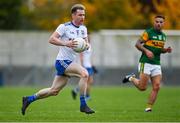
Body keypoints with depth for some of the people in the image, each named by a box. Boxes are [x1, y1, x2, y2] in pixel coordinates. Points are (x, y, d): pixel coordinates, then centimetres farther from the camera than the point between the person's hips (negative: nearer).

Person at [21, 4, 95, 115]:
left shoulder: (83, 29, 11)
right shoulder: (64, 27, -11)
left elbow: (86, 43, 18)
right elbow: (51, 39, -15)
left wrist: (87, 45, -6)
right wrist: (66, 43, -27)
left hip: (70, 63, 8)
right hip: (62, 61, -8)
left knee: (54, 91, 11)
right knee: (84, 74, -27)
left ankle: (29, 99, 26)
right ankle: (83, 105, -21)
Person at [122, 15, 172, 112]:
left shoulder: (163, 36, 14)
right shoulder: (148, 32, -7)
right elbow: (137, 44, -10)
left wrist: (166, 50, 5)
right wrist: (146, 51, -23)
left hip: (157, 64, 6)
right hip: (146, 63, -6)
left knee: (156, 87, -6)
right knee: (142, 87, -5)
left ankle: (149, 107, 2)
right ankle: (132, 78, 23)